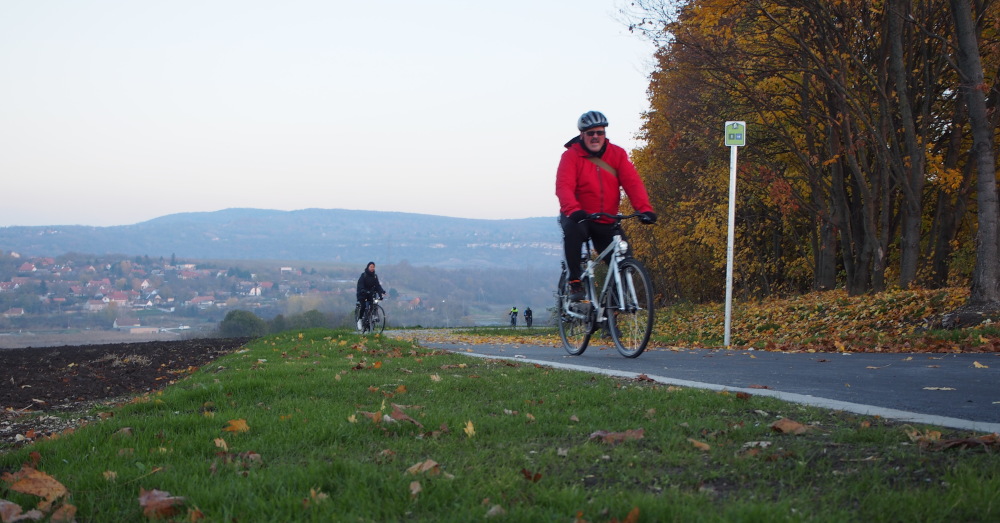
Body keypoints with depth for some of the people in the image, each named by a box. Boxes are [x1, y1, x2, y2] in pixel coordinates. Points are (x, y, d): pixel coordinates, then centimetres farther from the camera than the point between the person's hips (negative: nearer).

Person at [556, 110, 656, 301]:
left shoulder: (617, 154, 1)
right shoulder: (571, 155, -8)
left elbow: (633, 183, -10)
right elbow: (564, 187, -22)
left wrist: (644, 208, -27)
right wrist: (574, 210, -42)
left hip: (607, 222, 3)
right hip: (579, 218, -3)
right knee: (572, 230, -37)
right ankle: (575, 282, -28)